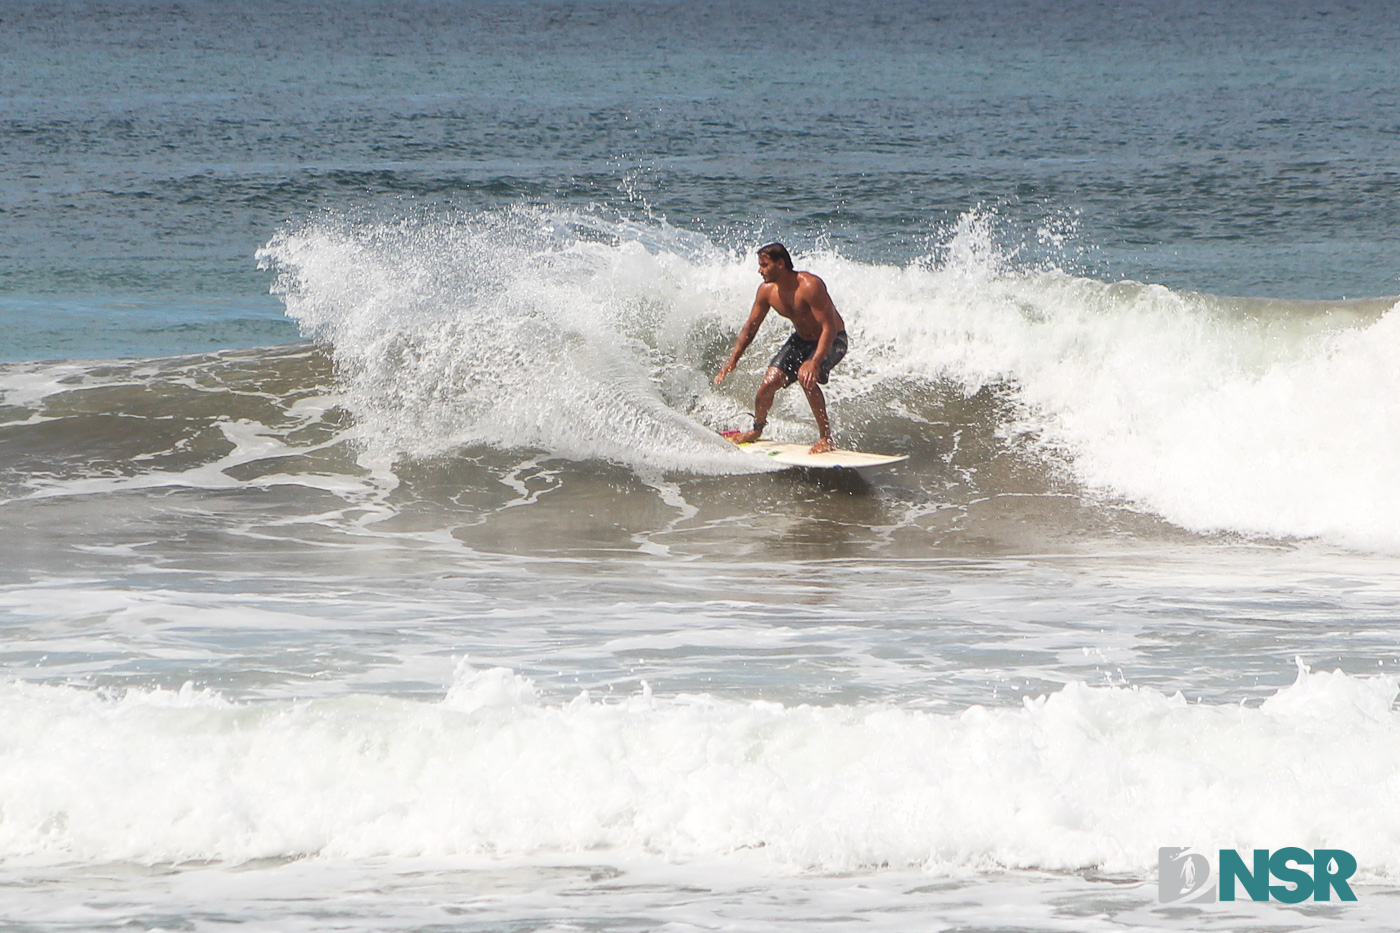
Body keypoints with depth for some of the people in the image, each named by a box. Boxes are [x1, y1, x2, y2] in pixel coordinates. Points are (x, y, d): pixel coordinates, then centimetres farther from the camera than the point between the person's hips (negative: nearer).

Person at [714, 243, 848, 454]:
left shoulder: (809, 286, -32)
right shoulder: (767, 291, -10)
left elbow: (829, 328, -33)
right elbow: (751, 327, 4)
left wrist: (815, 362, -46)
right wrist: (732, 361, -2)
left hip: (831, 341, -7)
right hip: (801, 339, 7)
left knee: (806, 377, -33)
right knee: (769, 381, -7)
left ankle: (826, 438, -22)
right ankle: (757, 429, 23)